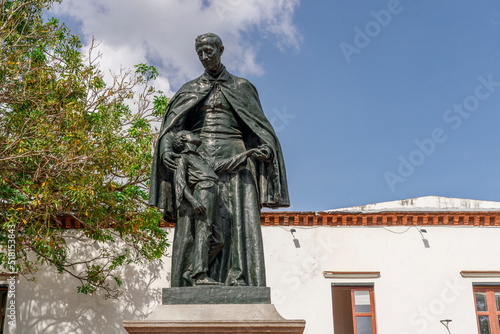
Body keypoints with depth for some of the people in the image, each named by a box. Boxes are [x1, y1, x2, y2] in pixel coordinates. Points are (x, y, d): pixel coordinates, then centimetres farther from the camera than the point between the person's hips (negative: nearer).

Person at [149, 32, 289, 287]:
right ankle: (193, 284, -14)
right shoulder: (189, 89, 21)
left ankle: (240, 281, -19)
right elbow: (171, 124, 8)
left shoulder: (241, 87, 18)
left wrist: (266, 147, -11)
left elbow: (259, 125, 11)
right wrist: (166, 149, -14)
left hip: (233, 157, -1)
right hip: (197, 156, 1)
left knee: (239, 217, -15)